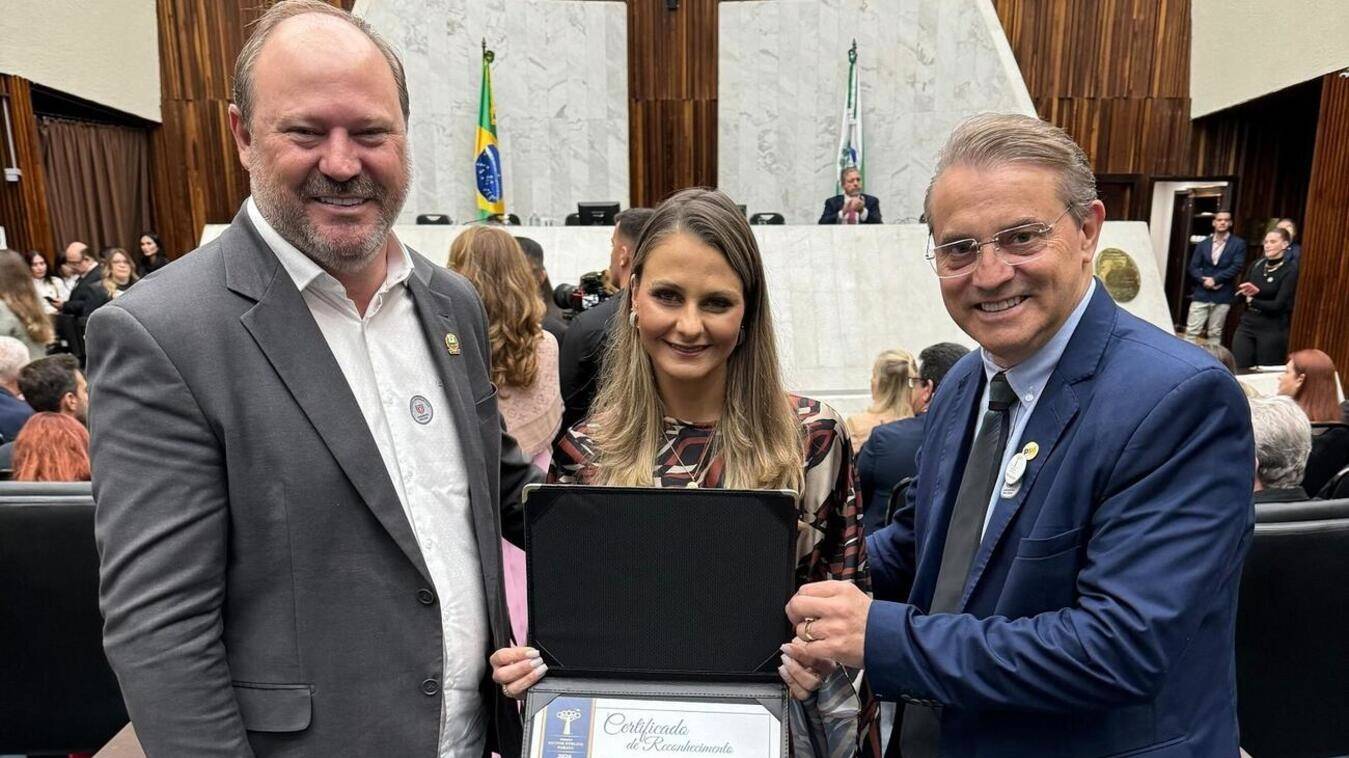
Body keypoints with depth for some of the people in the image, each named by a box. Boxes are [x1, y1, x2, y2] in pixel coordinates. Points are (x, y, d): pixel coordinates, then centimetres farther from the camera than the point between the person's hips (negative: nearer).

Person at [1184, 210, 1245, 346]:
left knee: (1214, 333, 6)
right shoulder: (1203, 244, 9)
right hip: (1201, 293, 2)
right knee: (1191, 330, -2)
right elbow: (1193, 266, 3)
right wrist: (1204, 280, -13)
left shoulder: (1238, 244, 2)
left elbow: (1237, 267, -8)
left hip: (1222, 296, -2)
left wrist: (1215, 279, -15)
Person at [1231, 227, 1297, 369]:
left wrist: (1252, 300, -4)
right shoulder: (1256, 265, 8)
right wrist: (1254, 292, -12)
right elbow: (1240, 293, 8)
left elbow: (1278, 305, -15)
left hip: (1272, 330, -4)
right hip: (1246, 325, 5)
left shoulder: (1290, 270, -8)